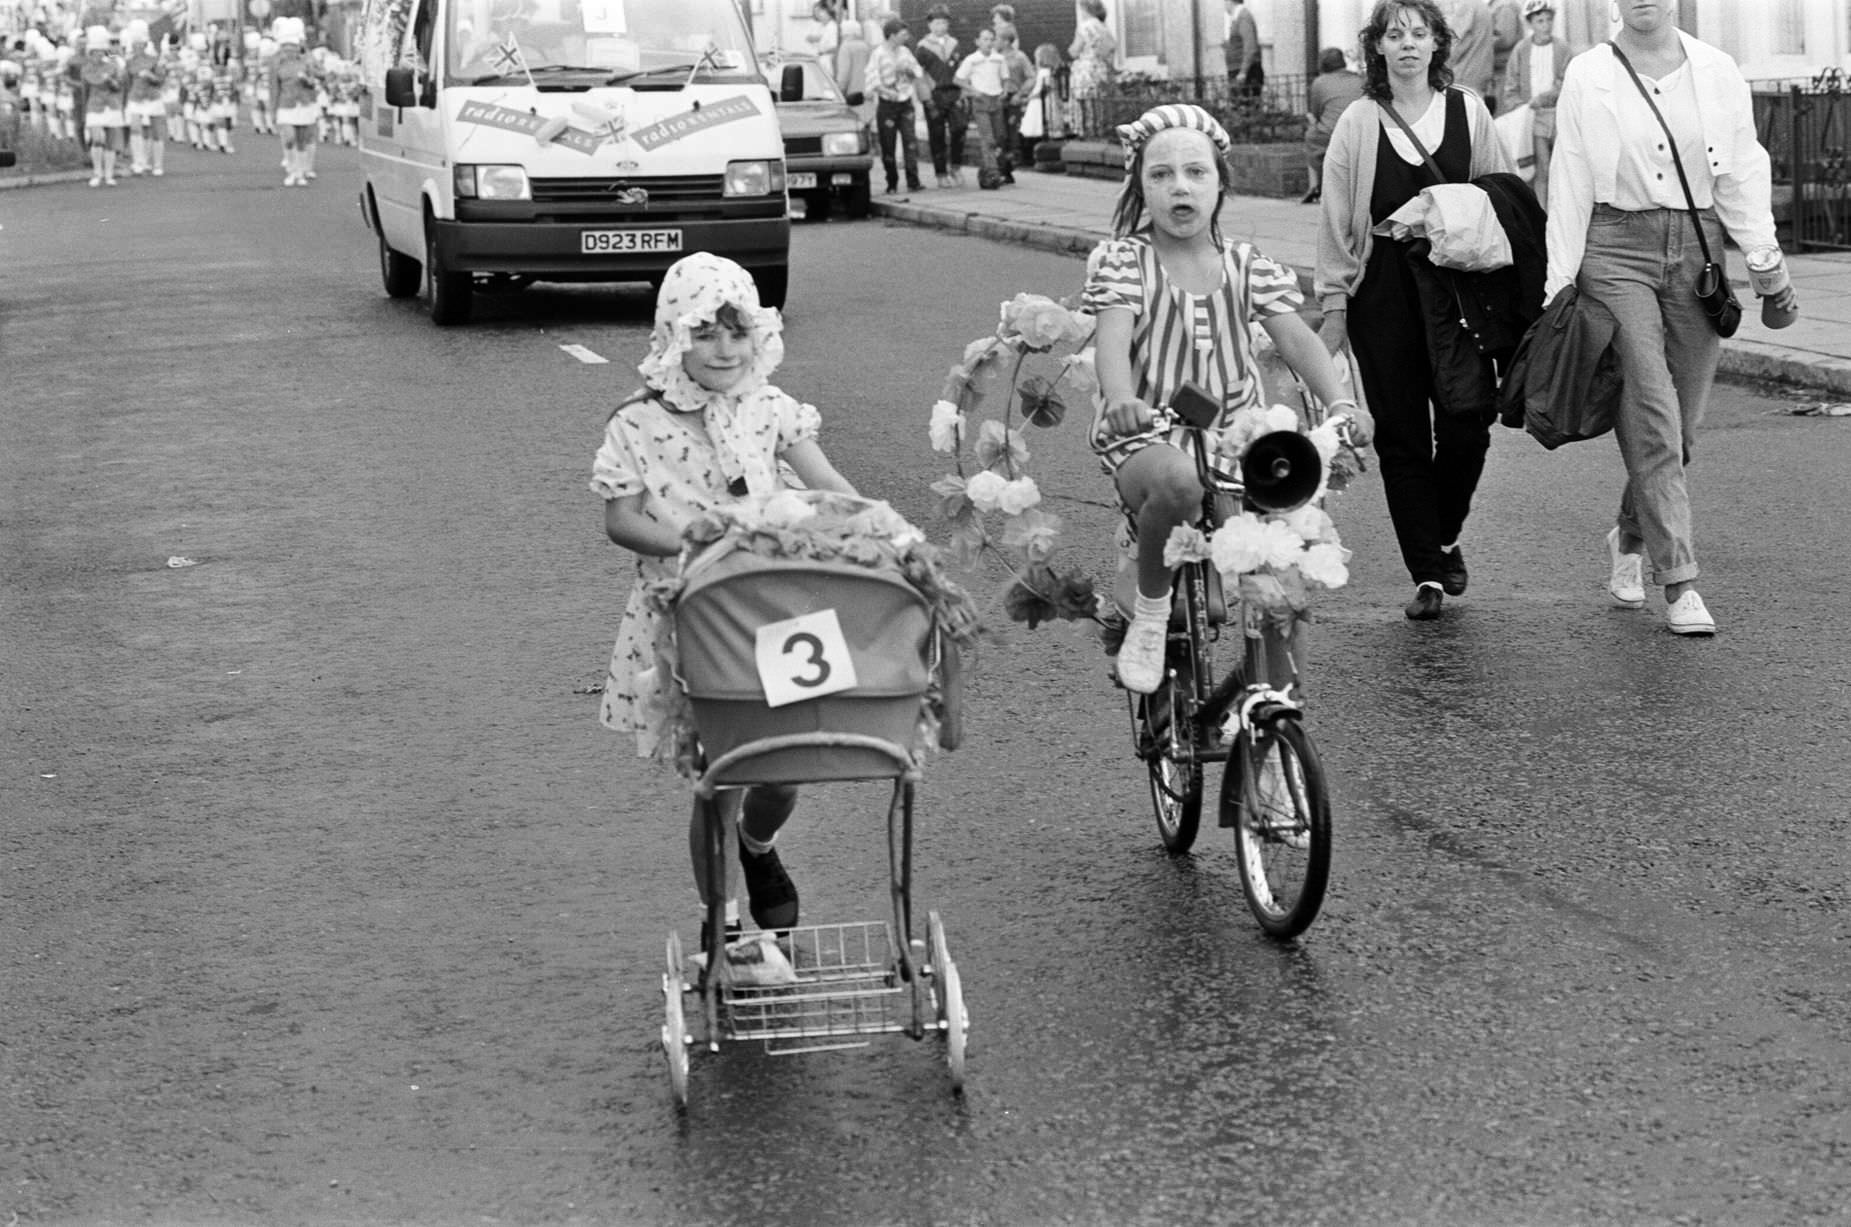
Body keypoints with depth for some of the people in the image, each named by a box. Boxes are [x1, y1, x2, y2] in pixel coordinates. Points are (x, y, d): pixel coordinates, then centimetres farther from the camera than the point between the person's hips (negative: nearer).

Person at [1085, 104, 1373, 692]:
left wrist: (1341, 403, -24)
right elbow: (1113, 335, -20)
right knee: (1178, 483, -40)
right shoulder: (1122, 260, -4)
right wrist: (1120, 399, -43)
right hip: (1149, 435, -3)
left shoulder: (1248, 266, 5)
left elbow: (1295, 336, -5)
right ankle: (1150, 609, -13)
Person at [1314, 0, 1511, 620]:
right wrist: (1334, 301, 1)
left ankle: (1444, 538, 22)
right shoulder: (1358, 122, 3)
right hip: (1383, 292, 0)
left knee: (1466, 424, -6)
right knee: (1401, 435, 0)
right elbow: (1336, 219, 5)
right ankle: (1426, 574, 8)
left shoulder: (1467, 112, 6)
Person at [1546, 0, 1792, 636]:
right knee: (1651, 416, -11)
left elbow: (1744, 173, 9)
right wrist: (1559, 280, -1)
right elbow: (1569, 184, 3)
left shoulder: (1719, 73, 9)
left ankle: (1631, 536, 32)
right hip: (1617, 248, -3)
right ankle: (1679, 582, -9)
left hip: (1697, 249, 3)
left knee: (1682, 420, 5)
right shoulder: (1587, 77, 3)